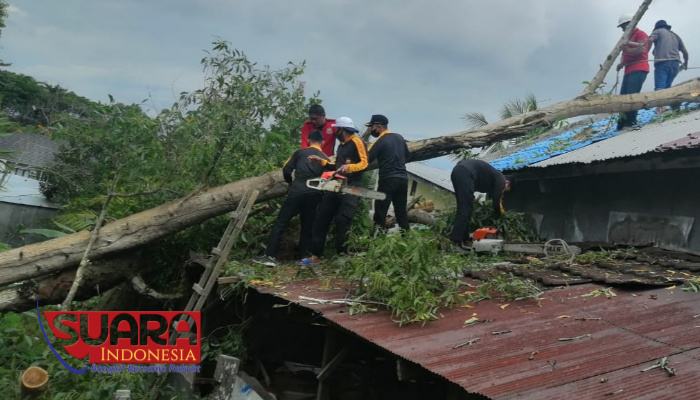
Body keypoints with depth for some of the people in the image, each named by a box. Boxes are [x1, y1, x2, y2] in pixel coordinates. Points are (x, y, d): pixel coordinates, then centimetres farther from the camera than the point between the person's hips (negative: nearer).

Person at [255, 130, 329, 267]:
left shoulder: (300, 152, 10)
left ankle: (270, 256, -5)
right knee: (308, 226, 14)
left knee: (280, 223, 0)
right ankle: (304, 257, 11)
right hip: (314, 195, 2)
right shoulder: (325, 159, 16)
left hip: (297, 191, -2)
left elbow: (286, 170, 5)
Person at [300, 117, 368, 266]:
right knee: (321, 218, 4)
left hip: (351, 188, -9)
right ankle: (315, 256, 7)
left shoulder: (356, 142, -5)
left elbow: (364, 163, -15)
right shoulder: (341, 146, 21)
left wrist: (349, 167, -30)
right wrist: (321, 161, 22)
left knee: (342, 221, -13)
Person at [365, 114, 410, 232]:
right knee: (401, 211, 13)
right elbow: (406, 156, 24)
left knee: (380, 213, -3)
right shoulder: (399, 137, 11)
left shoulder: (380, 141, -9)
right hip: (403, 179, 7)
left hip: (388, 180, -7)